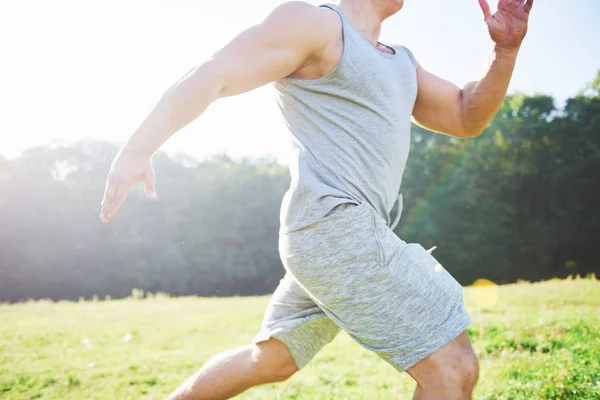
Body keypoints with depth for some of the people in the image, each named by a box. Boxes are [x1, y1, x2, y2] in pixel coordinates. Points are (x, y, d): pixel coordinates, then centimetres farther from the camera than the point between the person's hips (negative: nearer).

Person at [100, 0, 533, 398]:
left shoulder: (400, 62, 23)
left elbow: (465, 117, 21)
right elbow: (213, 75, -9)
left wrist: (507, 48, 7)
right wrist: (137, 149, -17)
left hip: (336, 236, 10)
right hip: (335, 228, -10)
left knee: (269, 361, 21)